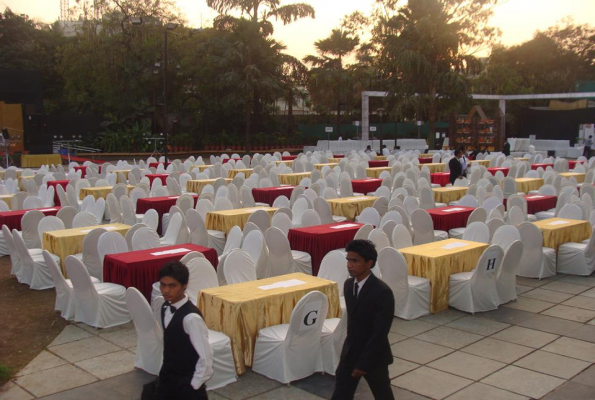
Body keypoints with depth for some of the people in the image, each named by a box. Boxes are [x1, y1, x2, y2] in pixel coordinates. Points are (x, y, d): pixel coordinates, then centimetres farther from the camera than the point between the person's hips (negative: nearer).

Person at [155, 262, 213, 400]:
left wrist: (193, 386, -14)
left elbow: (206, 357, -22)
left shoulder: (191, 317, -26)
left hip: (186, 384, -7)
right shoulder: (165, 308, -2)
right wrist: (164, 375, 12)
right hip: (167, 378, 7)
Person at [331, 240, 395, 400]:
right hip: (350, 353, 6)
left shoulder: (382, 292, -24)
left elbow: (380, 333, -23)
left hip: (374, 356, -6)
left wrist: (363, 363, -20)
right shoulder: (348, 284, 0)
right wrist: (354, 358, 17)